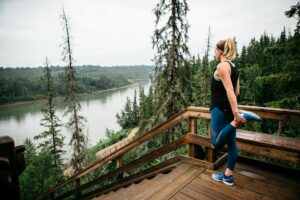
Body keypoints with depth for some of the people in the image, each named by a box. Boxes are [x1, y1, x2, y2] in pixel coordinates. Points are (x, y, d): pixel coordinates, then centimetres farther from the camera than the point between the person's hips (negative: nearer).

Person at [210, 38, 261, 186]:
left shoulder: (222, 66, -14)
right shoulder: (233, 67, 13)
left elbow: (229, 90, -24)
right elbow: (236, 91, 16)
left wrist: (236, 113, -28)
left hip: (220, 109, -10)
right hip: (229, 108, 10)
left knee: (217, 143, -6)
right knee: (231, 142, 11)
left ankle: (242, 117, -17)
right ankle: (228, 176, 22)